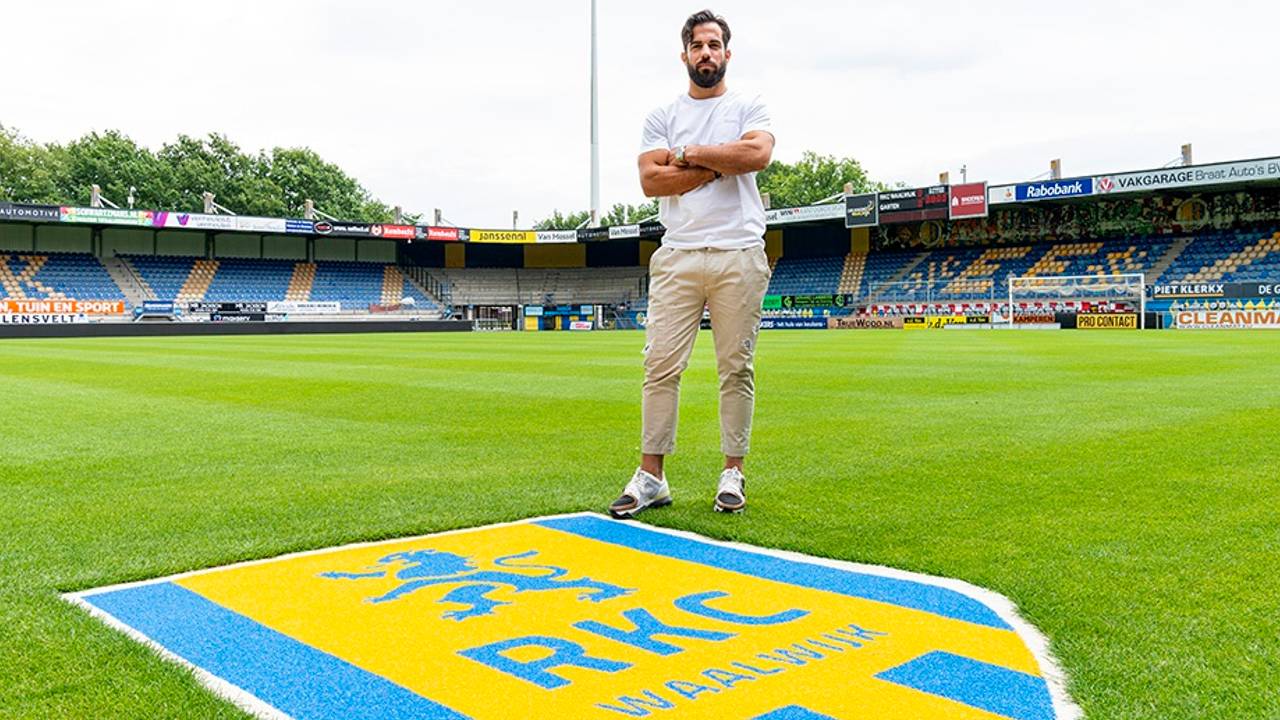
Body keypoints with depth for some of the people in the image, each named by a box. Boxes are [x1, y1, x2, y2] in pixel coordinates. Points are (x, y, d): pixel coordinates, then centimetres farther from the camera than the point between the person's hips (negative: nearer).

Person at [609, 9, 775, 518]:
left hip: (738, 255, -1)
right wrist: (718, 166, -7)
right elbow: (650, 180, -1)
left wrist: (687, 154, -5)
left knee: (737, 368, 2)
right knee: (661, 365, -3)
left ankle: (733, 473, 11)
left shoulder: (748, 107, 10)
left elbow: (757, 153, -11)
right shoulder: (663, 116, 13)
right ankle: (651, 476, 2)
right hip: (677, 256, 1)